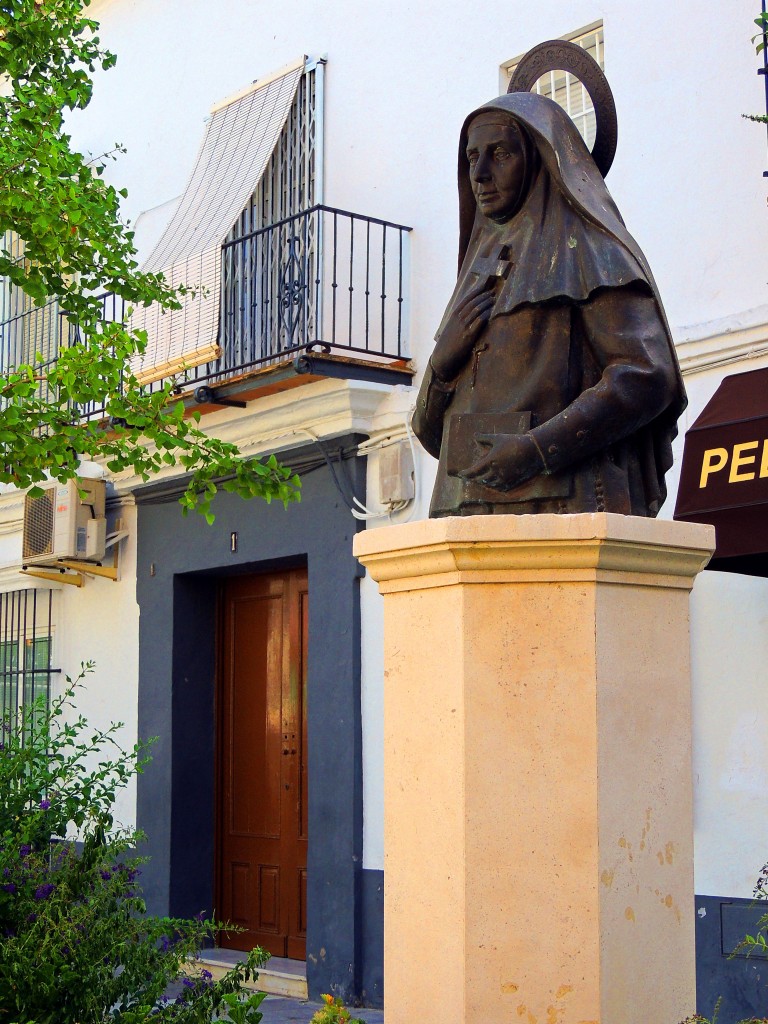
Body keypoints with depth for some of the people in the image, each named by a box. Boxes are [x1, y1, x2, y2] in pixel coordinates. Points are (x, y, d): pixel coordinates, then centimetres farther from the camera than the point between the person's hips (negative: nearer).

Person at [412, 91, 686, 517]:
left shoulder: (590, 252, 5)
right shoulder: (486, 269, 25)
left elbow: (648, 376, -11)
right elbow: (429, 428, 20)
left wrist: (539, 449, -21)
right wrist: (446, 355, -1)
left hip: (567, 506, -6)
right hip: (472, 514, 6)